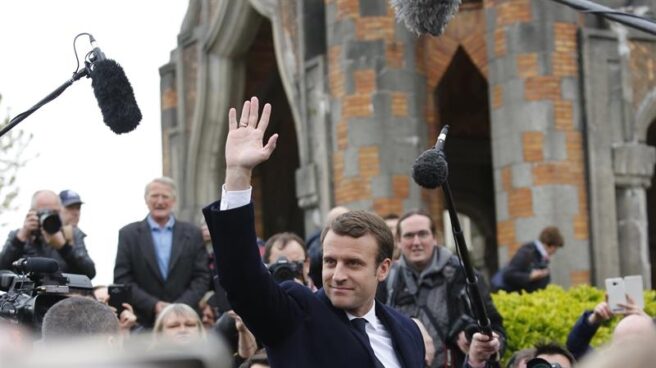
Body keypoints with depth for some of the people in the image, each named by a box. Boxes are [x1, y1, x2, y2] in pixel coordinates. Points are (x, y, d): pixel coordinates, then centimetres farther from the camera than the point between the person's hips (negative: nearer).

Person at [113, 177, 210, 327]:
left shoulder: (192, 234, 7)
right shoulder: (129, 234, 4)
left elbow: (202, 277, 5)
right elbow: (122, 280, 0)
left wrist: (180, 305, -10)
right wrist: (153, 305, -12)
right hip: (143, 322, -1)